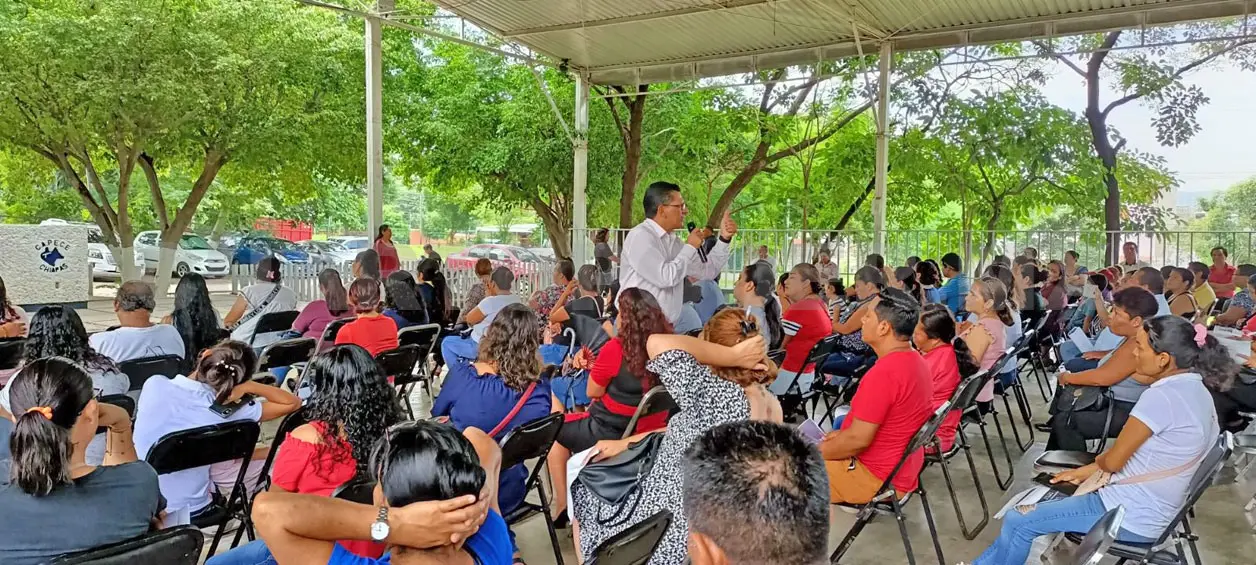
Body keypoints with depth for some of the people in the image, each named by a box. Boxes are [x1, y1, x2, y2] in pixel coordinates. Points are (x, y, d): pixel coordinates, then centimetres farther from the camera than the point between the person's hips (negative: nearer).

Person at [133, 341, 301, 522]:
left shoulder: (153, 385, -17)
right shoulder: (224, 414, -23)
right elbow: (293, 403, -15)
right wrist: (249, 386, -20)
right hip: (191, 508, -3)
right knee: (271, 455, 16)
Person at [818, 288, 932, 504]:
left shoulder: (884, 372, -26)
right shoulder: (915, 361, 4)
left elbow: (858, 439, -23)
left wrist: (814, 452, -9)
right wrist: (841, 434, 10)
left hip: (879, 479, -9)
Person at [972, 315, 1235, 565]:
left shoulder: (1161, 396, -27)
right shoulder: (1194, 388, 4)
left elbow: (1113, 460, -16)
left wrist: (1097, 461, 6)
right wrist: (1090, 470, 11)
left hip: (1131, 517, -10)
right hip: (1150, 508, 10)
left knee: (1018, 521, -5)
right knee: (1034, 505, 19)